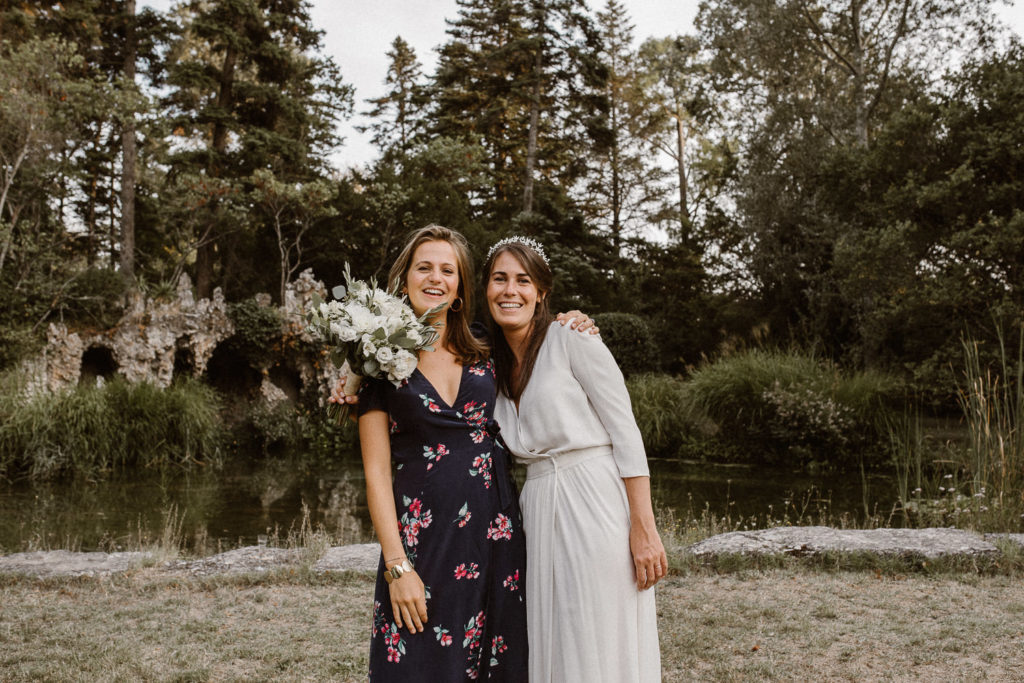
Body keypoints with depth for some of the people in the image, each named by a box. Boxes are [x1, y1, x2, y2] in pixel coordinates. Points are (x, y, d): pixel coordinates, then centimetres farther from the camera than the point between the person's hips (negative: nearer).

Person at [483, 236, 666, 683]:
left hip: (597, 504, -6)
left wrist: (643, 529, -15)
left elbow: (626, 436, -8)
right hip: (538, 513, 6)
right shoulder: (491, 365, 13)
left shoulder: (575, 342, -5)